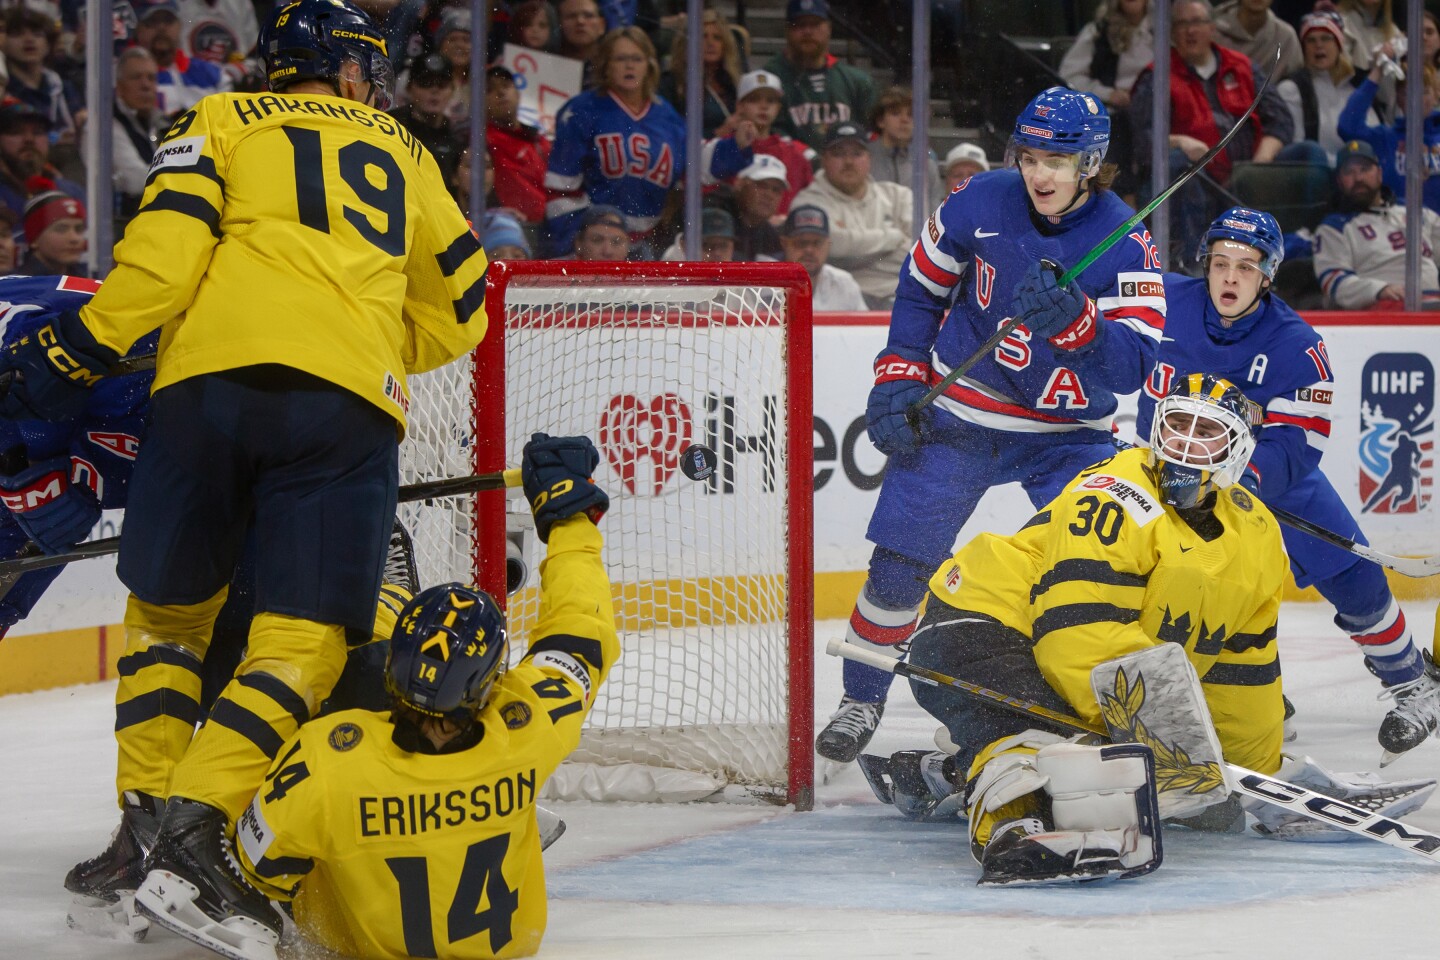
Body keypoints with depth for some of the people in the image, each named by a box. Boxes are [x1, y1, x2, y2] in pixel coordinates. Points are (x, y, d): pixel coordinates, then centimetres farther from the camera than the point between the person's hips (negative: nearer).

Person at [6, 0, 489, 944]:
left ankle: (145, 815, 9)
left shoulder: (225, 121, 19)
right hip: (351, 404, 0)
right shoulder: (404, 157, 28)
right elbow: (460, 307, 33)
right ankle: (196, 825, -19)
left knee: (167, 607, 17)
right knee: (305, 640, -1)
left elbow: (165, 248, 2)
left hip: (215, 372, 0)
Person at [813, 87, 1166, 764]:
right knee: (900, 564, -3)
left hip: (1068, 432, -1)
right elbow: (923, 283, 6)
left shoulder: (1124, 244, -17)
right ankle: (861, 700, 15)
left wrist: (1072, 319, -43)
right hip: (958, 411, 1)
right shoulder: (983, 202, -11)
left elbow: (1136, 364, -27)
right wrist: (898, 378, 2)